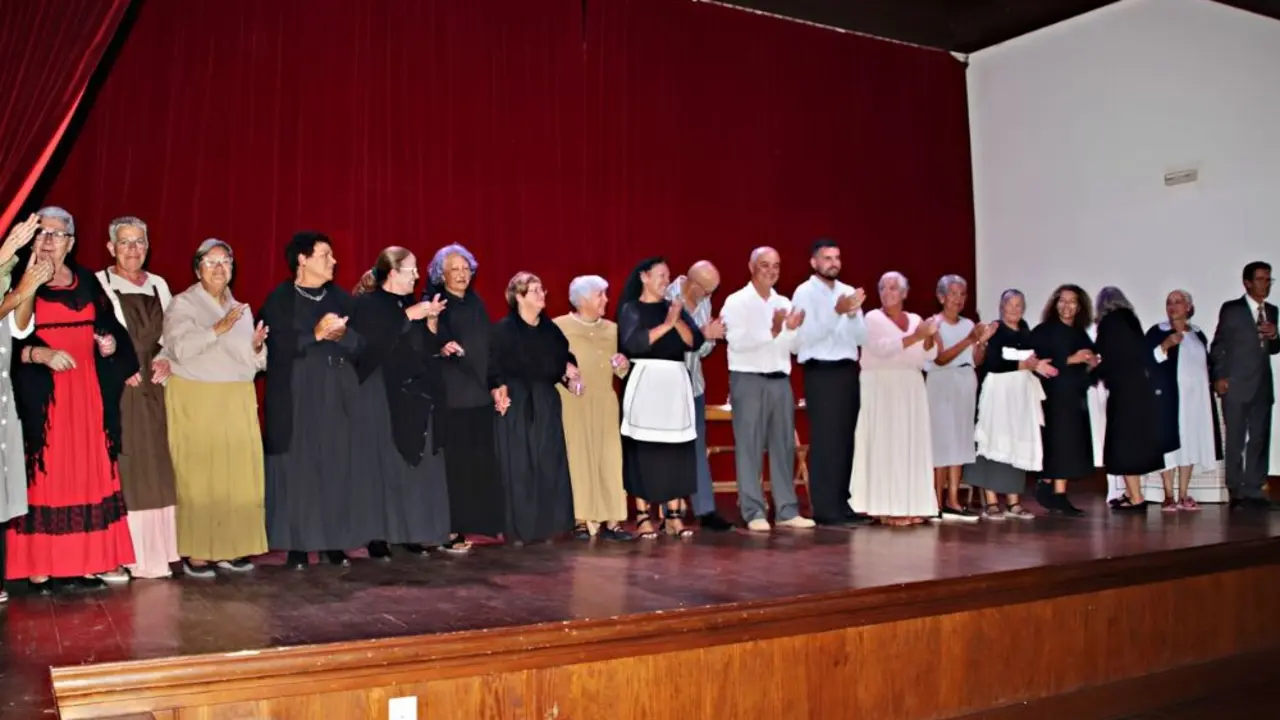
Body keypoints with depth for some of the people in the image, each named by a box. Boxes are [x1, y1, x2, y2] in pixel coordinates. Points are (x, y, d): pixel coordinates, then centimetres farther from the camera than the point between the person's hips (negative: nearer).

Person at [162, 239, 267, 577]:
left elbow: (254, 362, 17)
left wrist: (257, 346, -4)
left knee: (238, 473, 1)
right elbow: (180, 348, -16)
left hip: (237, 403, 5)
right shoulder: (183, 304, 0)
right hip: (196, 403, -5)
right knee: (198, 476, -5)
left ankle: (230, 548, 9)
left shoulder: (241, 309, 16)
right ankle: (195, 553, 1)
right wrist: (218, 329, -23)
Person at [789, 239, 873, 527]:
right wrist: (837, 312, -22)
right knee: (825, 442, -6)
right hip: (821, 373, -7)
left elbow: (863, 337, 9)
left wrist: (853, 313, -9)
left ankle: (841, 504, 18)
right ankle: (826, 510, 0)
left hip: (848, 371, 7)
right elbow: (807, 336, -14)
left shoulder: (848, 291, 14)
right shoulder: (804, 293, -4)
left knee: (846, 441, 10)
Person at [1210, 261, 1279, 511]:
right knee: (1235, 441, -1)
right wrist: (1219, 377, -9)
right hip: (1236, 386, -5)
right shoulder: (1231, 309, 0)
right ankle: (1236, 493, 5)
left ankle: (1254, 492, 8)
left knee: (1260, 440, 4)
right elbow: (1218, 345, -1)